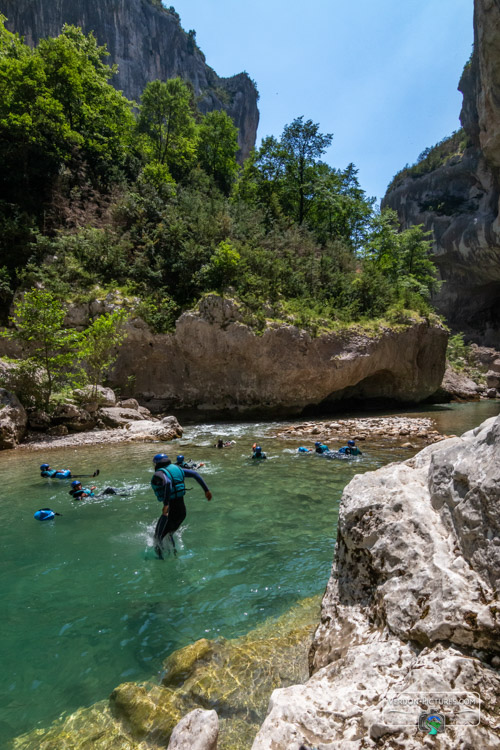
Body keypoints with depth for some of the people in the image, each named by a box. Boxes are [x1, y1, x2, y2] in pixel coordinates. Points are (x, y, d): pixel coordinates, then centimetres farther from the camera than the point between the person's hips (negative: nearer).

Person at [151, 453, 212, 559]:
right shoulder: (176, 468, 9)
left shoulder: (159, 474, -12)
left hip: (170, 510, -8)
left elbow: (167, 482, -34)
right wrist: (206, 490, 13)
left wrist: (166, 504, -35)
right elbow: (195, 474, 10)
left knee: (158, 539, 10)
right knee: (168, 534, 29)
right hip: (182, 509, 8)